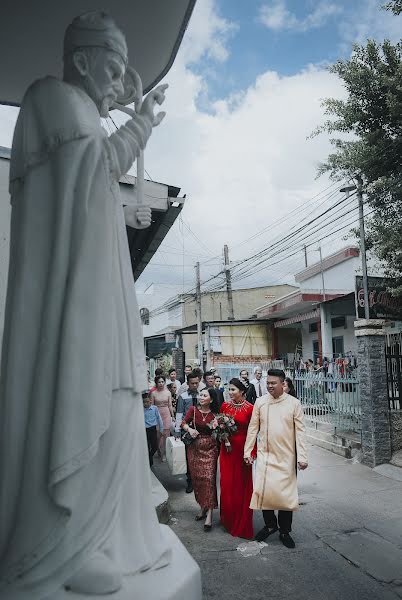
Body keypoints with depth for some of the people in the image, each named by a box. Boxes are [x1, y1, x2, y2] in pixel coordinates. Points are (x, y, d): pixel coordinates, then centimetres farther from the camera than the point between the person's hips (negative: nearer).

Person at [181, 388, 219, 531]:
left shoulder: (214, 414, -4)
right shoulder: (193, 410, -2)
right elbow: (183, 422, -7)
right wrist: (189, 429, -26)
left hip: (210, 448, -2)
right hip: (194, 448, 2)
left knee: (209, 478, -8)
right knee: (196, 478, 9)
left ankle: (209, 514, -2)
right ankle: (202, 507, 28)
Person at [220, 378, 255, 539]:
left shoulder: (250, 408, -10)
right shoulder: (225, 406, 2)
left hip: (242, 449, -3)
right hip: (227, 449, 3)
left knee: (242, 485, 7)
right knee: (227, 484, 7)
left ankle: (241, 523, 24)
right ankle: (228, 519, 28)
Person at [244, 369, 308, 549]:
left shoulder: (294, 403, -5)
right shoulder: (260, 402, 0)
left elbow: (300, 431, -4)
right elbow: (253, 428, 4)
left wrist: (302, 457, -8)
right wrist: (247, 452, 4)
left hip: (286, 456, -1)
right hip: (265, 454, 1)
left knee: (286, 494, 5)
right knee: (263, 490, 0)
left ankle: (284, 531, 25)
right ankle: (270, 524, 25)